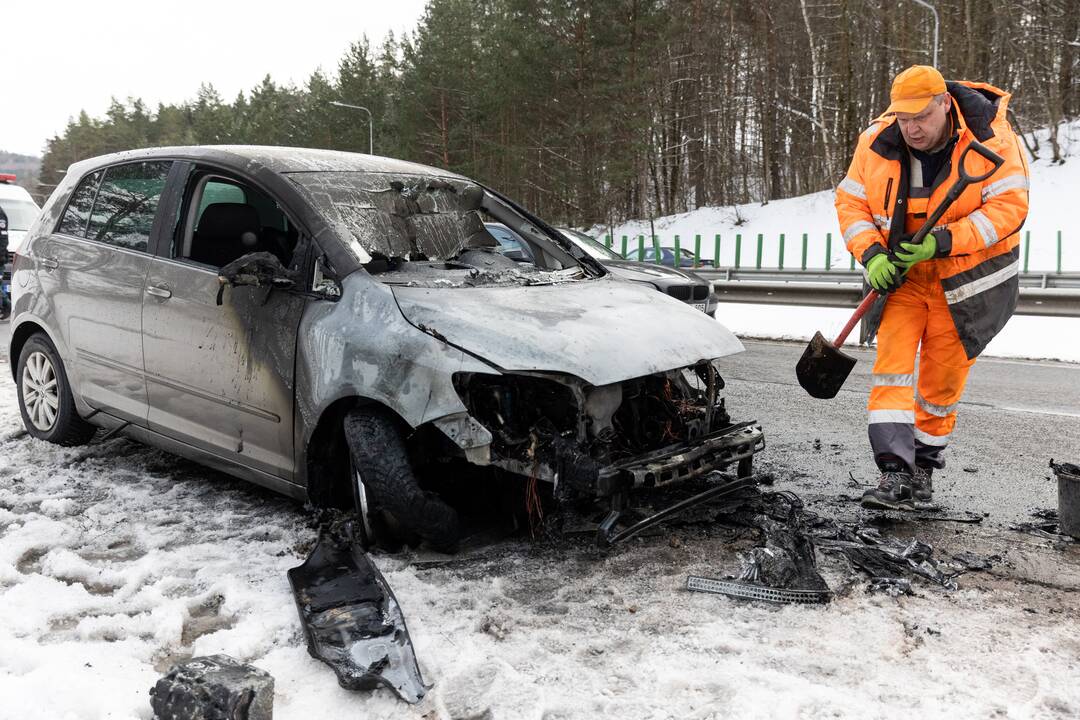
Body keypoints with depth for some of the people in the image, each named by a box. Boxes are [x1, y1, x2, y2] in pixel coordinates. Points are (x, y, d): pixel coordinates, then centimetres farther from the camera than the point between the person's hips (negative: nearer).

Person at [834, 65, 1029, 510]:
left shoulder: (990, 140, -15)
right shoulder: (877, 143, -7)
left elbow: (1009, 207, -18)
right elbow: (850, 202, -1)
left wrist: (943, 242, -28)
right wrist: (871, 255, -16)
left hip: (965, 278, -2)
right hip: (900, 274, 2)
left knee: (943, 377, 6)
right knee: (892, 363, -13)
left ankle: (924, 465, 25)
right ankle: (894, 473, -16)